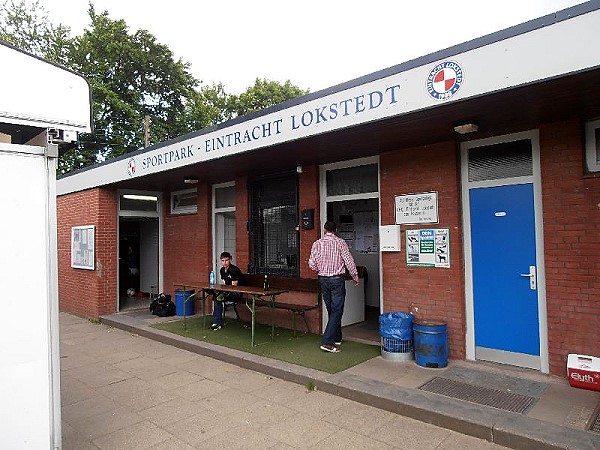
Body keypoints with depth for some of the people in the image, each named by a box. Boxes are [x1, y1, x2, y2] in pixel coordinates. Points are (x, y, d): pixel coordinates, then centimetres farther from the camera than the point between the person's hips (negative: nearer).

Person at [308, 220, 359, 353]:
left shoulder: (317, 243, 1)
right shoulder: (340, 242, -7)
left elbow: (312, 264, -2)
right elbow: (349, 262, -10)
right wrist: (355, 277, 2)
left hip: (323, 280, 4)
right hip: (337, 280, -4)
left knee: (332, 311, 16)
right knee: (337, 311, -1)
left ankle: (337, 338, 28)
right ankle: (327, 342, -9)